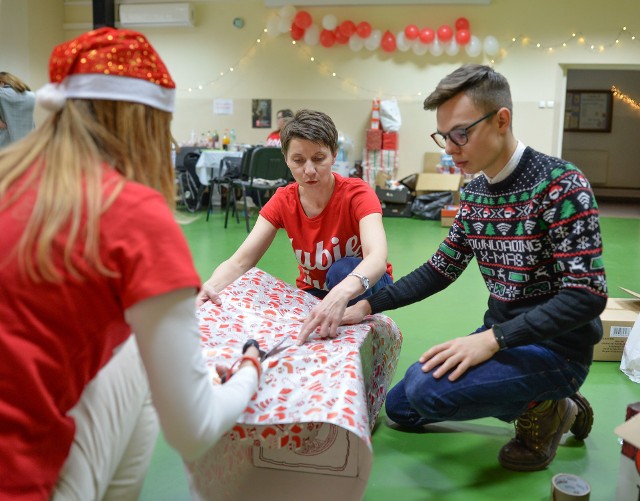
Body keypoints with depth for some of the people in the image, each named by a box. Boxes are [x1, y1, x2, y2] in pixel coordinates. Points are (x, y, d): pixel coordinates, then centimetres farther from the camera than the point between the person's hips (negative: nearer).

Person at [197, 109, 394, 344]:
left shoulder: (357, 194, -24)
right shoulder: (283, 201, -13)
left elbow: (377, 257, -43)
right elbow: (239, 262, -21)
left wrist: (341, 294, -64)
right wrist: (210, 287, -44)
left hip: (363, 287, -2)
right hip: (312, 291, 3)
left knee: (344, 269, -35)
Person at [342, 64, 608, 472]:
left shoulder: (560, 184, -19)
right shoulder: (474, 193, 4)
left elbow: (587, 295, -24)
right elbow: (440, 270, 9)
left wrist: (492, 339, -32)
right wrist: (368, 306, -2)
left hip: (556, 346, -8)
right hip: (502, 337, 8)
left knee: (428, 388, -29)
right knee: (400, 408, 12)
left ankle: (542, 408, 0)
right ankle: (536, 400, 15)